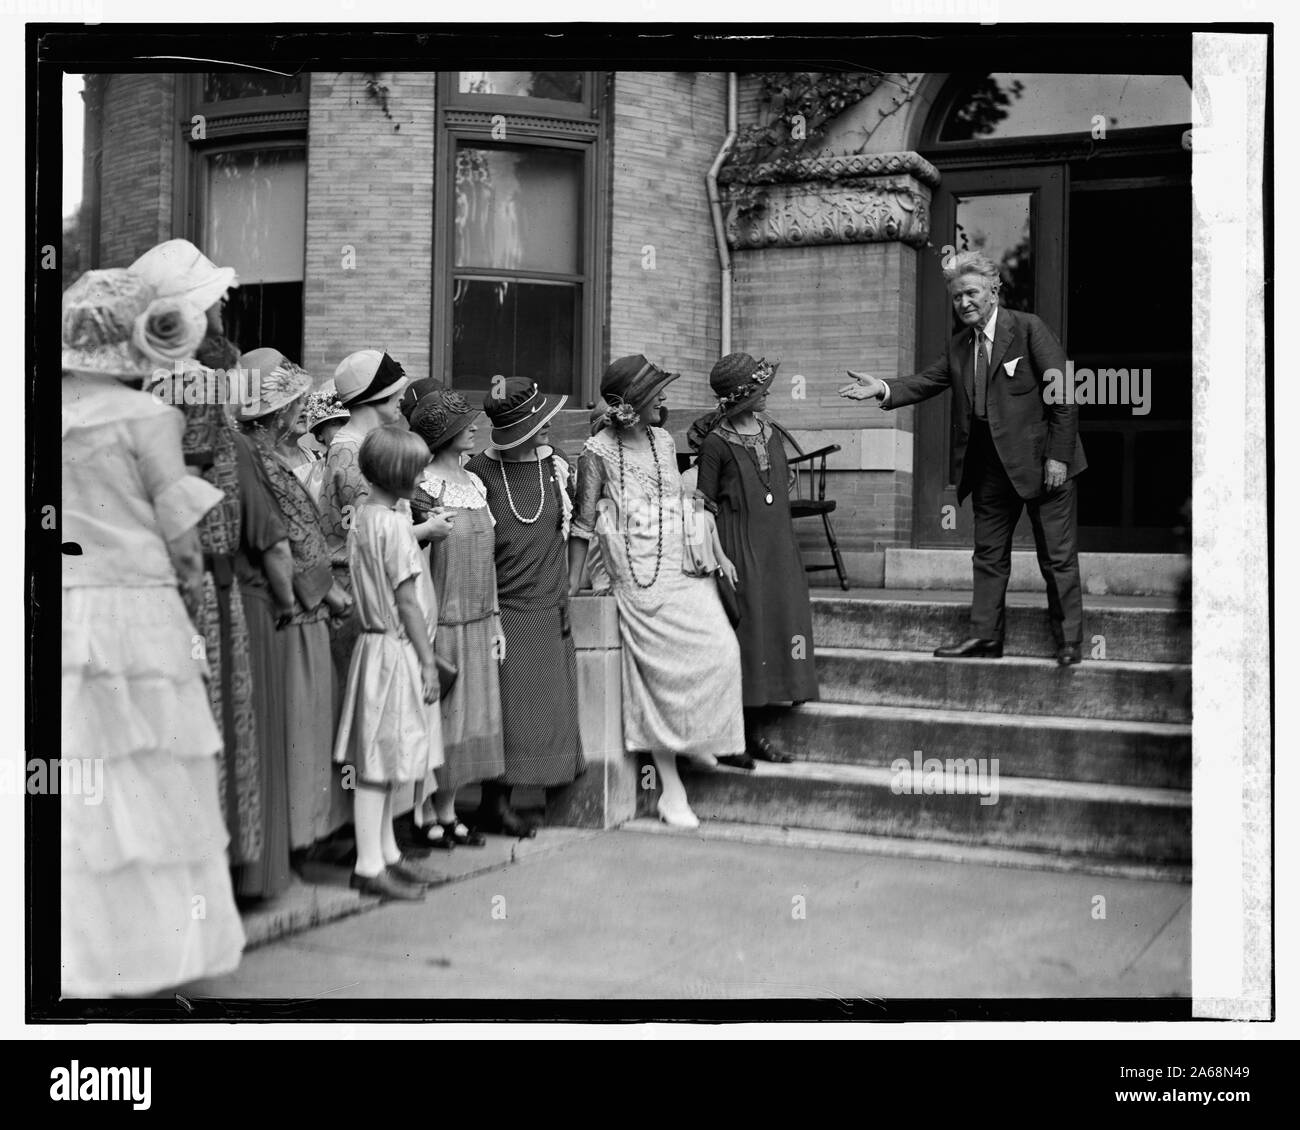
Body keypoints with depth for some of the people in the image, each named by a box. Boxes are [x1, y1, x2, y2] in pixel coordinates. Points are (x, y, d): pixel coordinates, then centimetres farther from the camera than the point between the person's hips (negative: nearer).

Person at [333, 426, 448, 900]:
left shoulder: (364, 515, 10)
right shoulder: (394, 524, -17)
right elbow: (407, 600, -16)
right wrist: (427, 660, -11)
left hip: (378, 644, 10)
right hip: (396, 650, -10)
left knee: (381, 761, 15)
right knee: (379, 761, -4)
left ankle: (386, 854, 25)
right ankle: (369, 866, 2)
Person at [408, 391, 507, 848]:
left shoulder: (475, 483, 10)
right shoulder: (423, 486, -12)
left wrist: (495, 621, 14)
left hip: (476, 622, 7)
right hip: (440, 621, -7)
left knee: (468, 716, 11)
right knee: (433, 717, 1)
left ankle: (447, 812, 21)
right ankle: (421, 814, 13)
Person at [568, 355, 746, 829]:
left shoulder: (663, 440, 11)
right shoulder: (598, 452, -4)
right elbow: (583, 524, -2)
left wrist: (717, 552, 14)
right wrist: (571, 585, -3)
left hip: (686, 566, 5)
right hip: (641, 576, -5)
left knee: (722, 649, -11)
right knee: (659, 669, -5)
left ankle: (696, 739, 13)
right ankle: (671, 789, 3)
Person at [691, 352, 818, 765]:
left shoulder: (771, 435, 11)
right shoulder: (716, 444, -8)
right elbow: (706, 505, -5)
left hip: (777, 549, 7)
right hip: (740, 550, -7)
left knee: (775, 629, 5)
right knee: (744, 633, -6)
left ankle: (753, 730, 12)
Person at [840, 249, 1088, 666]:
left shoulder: (1028, 328, -9)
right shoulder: (959, 346, 10)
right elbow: (926, 381, 4)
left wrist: (1058, 456, -16)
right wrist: (884, 389, -16)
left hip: (1040, 461, -6)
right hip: (989, 467, 7)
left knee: (1058, 558, 2)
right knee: (989, 555, 12)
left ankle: (1069, 642, 10)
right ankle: (985, 636, 20)